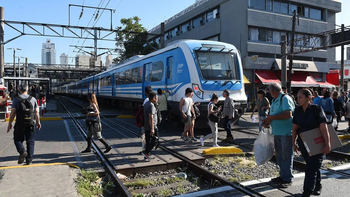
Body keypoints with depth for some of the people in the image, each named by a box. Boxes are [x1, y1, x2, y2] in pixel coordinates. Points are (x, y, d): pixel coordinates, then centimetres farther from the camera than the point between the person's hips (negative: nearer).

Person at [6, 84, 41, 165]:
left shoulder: (16, 99, -2)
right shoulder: (33, 99, 5)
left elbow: (13, 112, -7)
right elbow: (36, 112, 5)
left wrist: (10, 123, 1)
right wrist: (38, 122, 14)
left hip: (20, 124, -2)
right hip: (30, 124, 2)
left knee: (18, 139, 13)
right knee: (30, 142, 8)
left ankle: (22, 151, -12)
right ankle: (29, 160, 7)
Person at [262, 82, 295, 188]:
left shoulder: (285, 98, -13)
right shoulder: (274, 100, 15)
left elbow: (288, 114, -24)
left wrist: (272, 117, -18)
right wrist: (267, 120, 2)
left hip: (286, 132, -9)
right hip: (277, 132, 9)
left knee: (286, 156, -1)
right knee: (279, 155, 16)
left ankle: (287, 179, 9)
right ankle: (283, 175, 29)